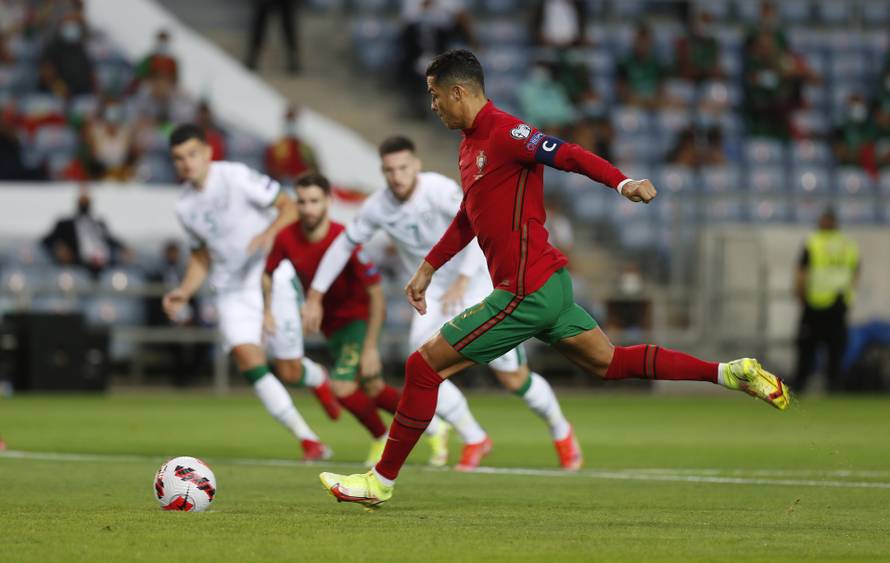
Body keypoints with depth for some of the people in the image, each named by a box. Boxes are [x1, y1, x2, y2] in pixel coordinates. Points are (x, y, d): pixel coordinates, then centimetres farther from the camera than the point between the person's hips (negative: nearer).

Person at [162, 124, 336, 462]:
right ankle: (306, 438, -12)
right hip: (233, 292, 4)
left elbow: (289, 207, -9)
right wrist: (184, 292, 2)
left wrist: (269, 233, -28)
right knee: (247, 357, -19)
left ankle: (318, 379, 40)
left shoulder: (236, 177, -11)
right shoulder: (185, 207, 6)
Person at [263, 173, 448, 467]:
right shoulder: (286, 238, -15)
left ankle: (383, 439, 9)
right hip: (330, 324, 6)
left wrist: (370, 348, -24)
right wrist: (269, 309, -11)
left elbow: (376, 295, -23)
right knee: (371, 390, 12)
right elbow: (268, 276, 6)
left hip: (358, 318, -6)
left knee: (343, 388, -18)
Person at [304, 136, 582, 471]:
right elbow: (344, 245, 5)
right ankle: (475, 440, 3)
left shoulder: (439, 190, -23)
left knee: (514, 379, -1)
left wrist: (462, 282, -39)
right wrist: (315, 295, 3)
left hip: (476, 288, -4)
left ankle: (561, 433, 27)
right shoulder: (378, 207, -9)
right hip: (434, 295, 4)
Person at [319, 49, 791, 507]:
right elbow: (468, 219, 29)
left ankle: (381, 481, 3)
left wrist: (622, 183, -42)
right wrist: (427, 269, 31)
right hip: (548, 286, 10)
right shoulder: (470, 145, 16)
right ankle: (728, 373, 11)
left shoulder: (503, 133, -15)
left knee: (423, 367, -5)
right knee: (608, 363, 15)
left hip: (525, 293, -10)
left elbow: (569, 155, -26)